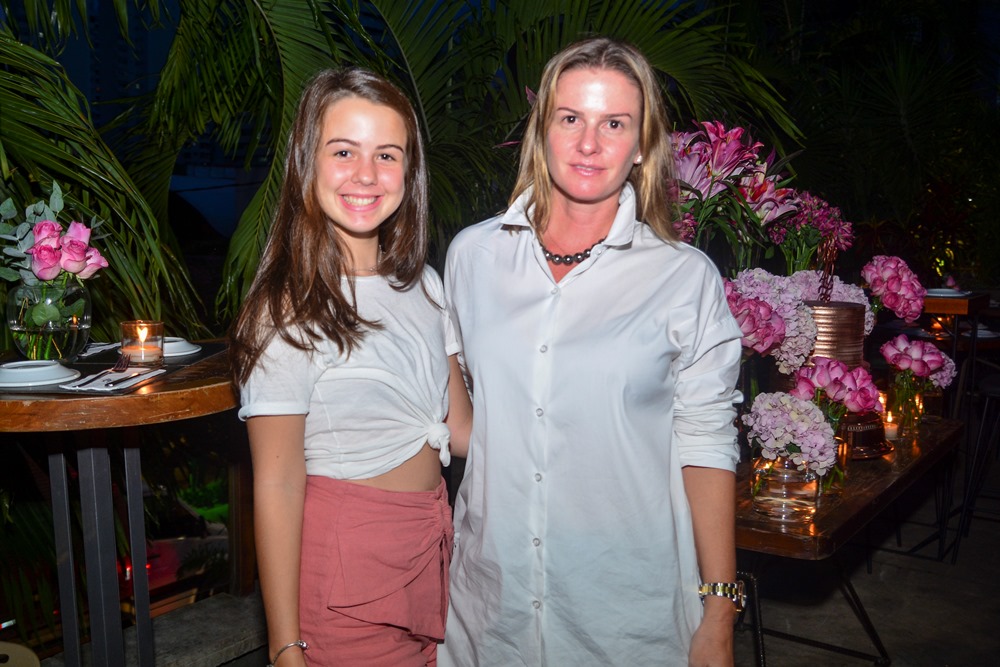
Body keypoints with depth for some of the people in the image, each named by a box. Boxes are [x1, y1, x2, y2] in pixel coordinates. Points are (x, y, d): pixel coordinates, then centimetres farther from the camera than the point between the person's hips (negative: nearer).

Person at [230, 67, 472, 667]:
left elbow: (460, 426, 9)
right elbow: (277, 487, -15)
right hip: (345, 564, -6)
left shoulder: (424, 285, 6)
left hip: (436, 543, 6)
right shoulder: (288, 311, -14)